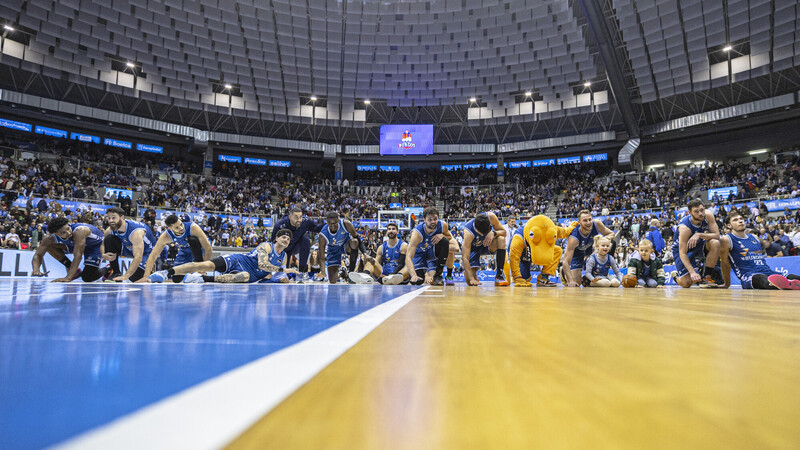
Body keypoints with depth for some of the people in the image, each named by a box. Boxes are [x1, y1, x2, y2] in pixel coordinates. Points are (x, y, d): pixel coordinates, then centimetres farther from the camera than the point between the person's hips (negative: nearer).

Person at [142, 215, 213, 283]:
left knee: (193, 240, -36)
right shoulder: (165, 237, -28)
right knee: (176, 279, -7)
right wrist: (146, 276, -34)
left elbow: (208, 248, -33)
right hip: (185, 251, 3)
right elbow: (153, 256, -25)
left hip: (199, 247, -2)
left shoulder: (193, 227, -37)